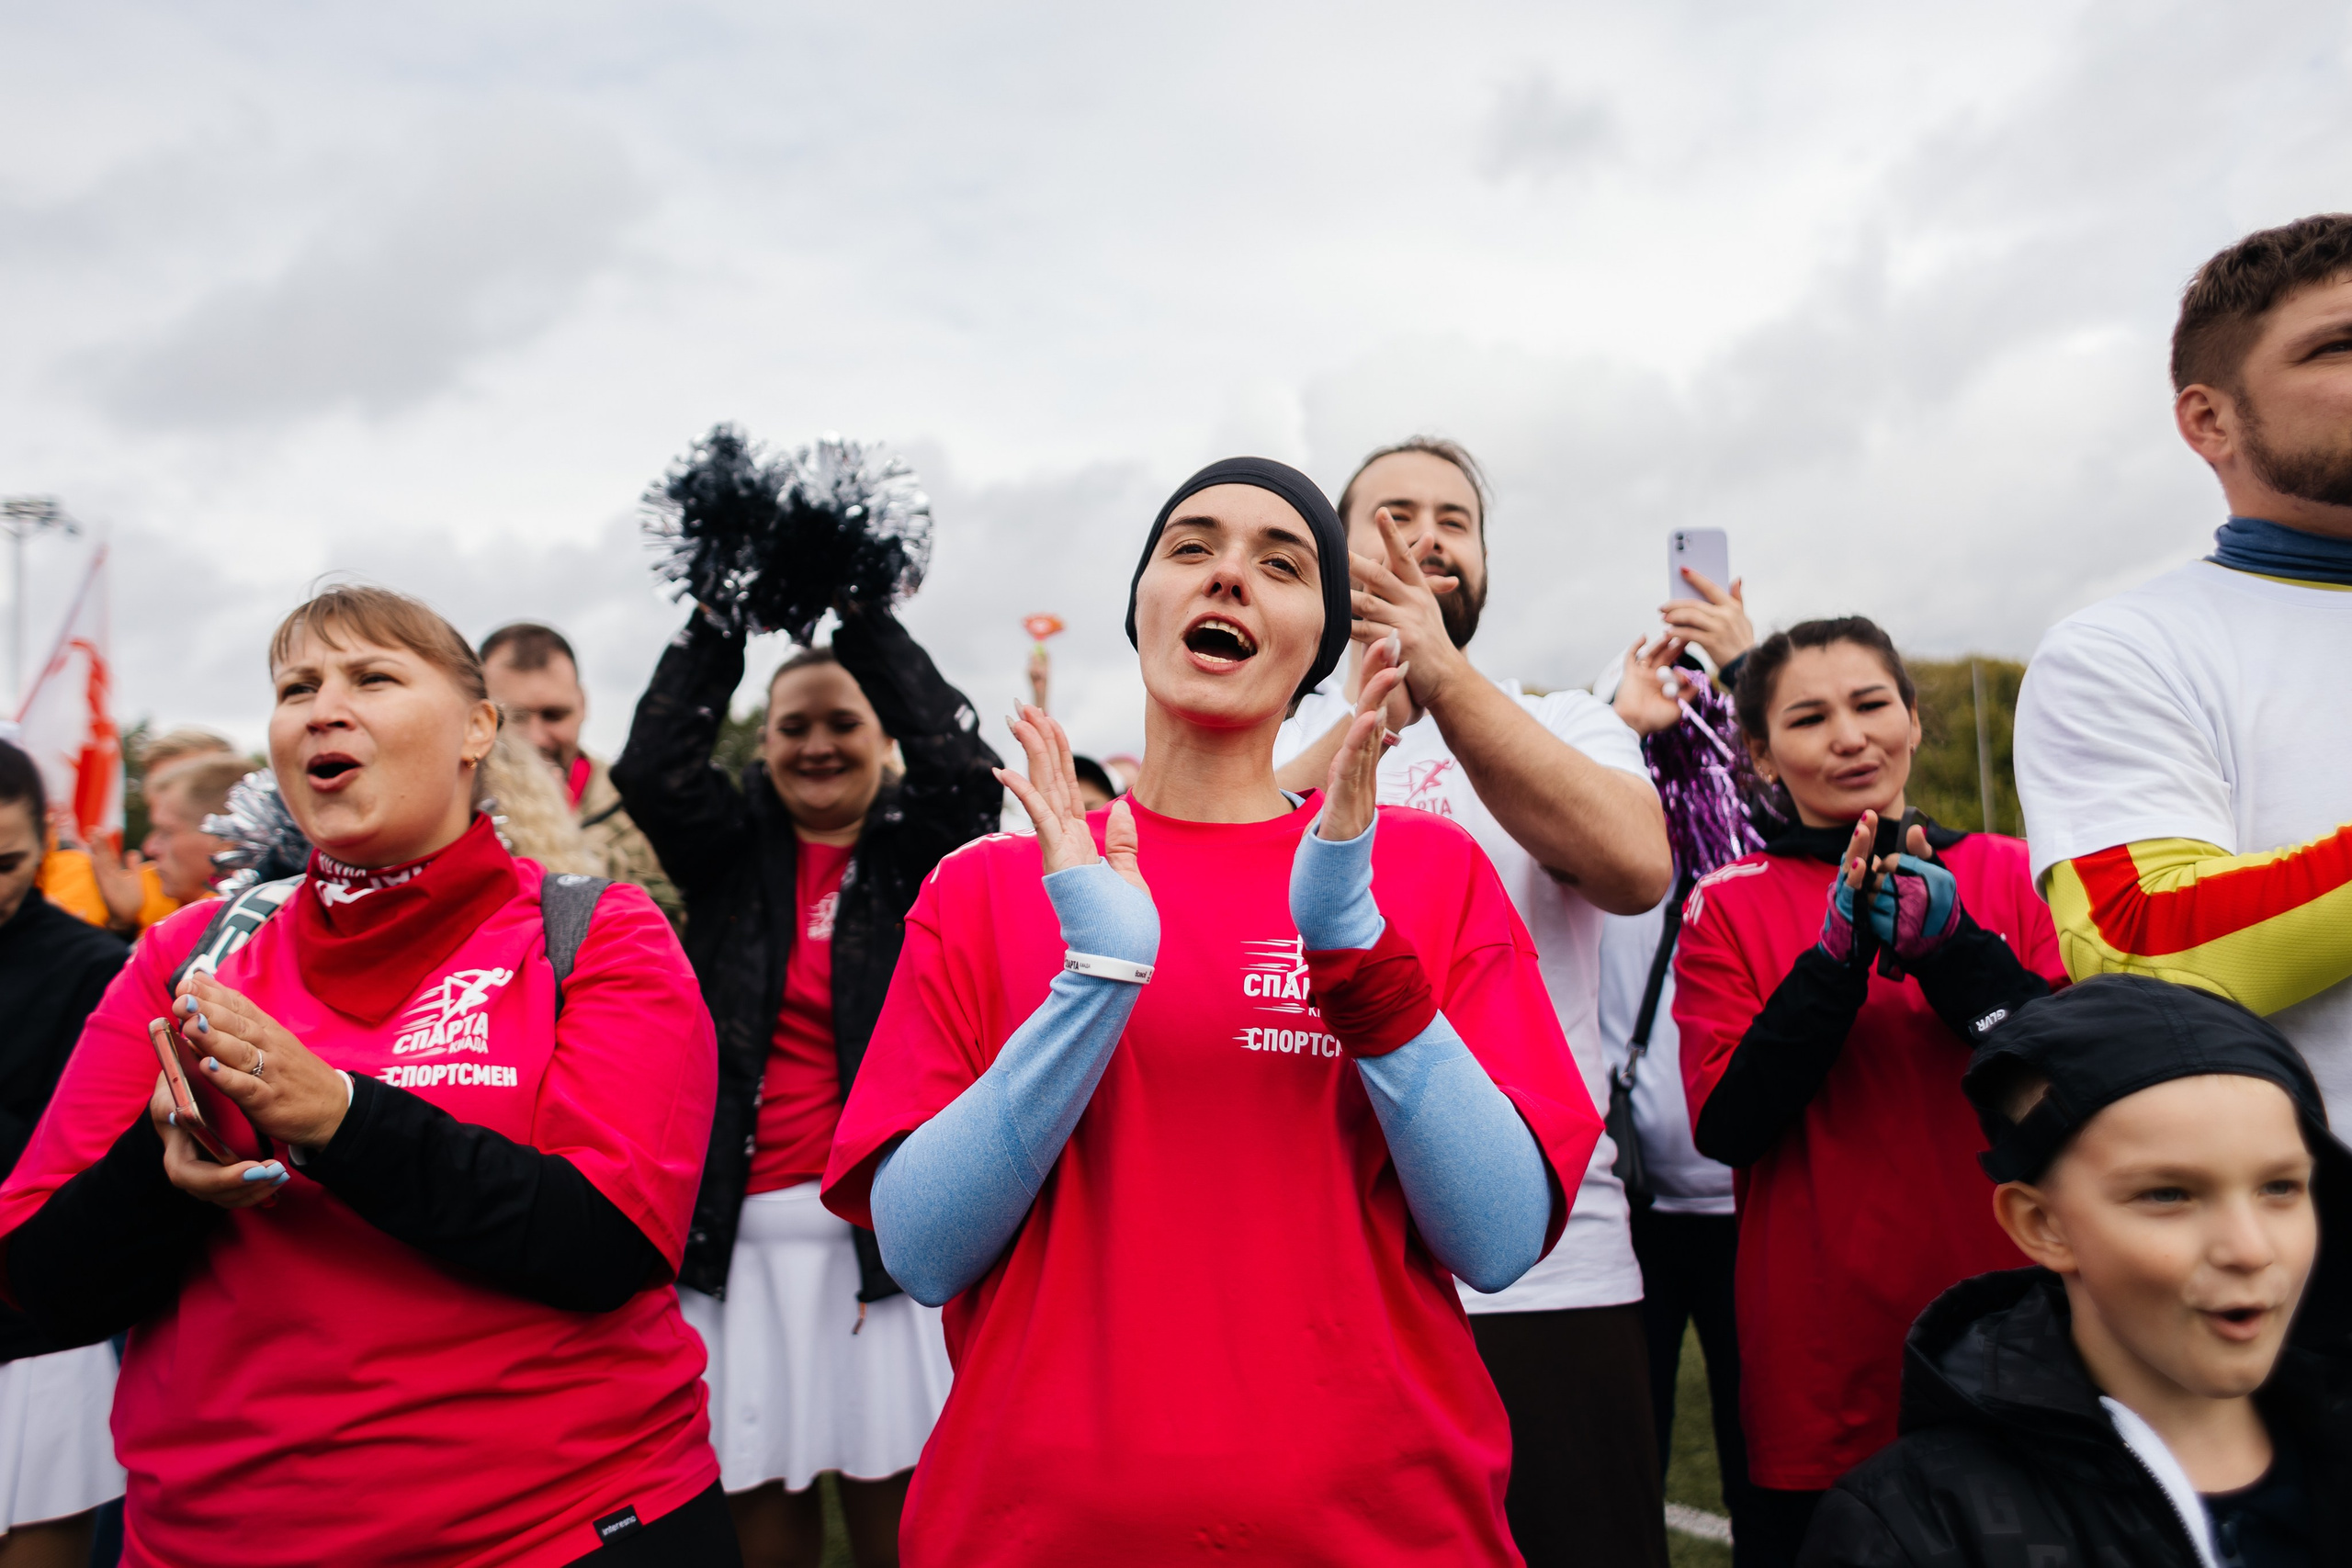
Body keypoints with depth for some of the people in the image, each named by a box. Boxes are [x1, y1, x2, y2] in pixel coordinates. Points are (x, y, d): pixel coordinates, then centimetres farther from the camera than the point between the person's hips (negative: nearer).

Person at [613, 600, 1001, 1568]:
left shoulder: (916, 853, 6)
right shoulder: (732, 852, 11)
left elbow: (966, 771, -12)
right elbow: (650, 769, -5)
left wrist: (870, 620, -7)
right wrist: (717, 620, -1)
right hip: (740, 1224, 2)